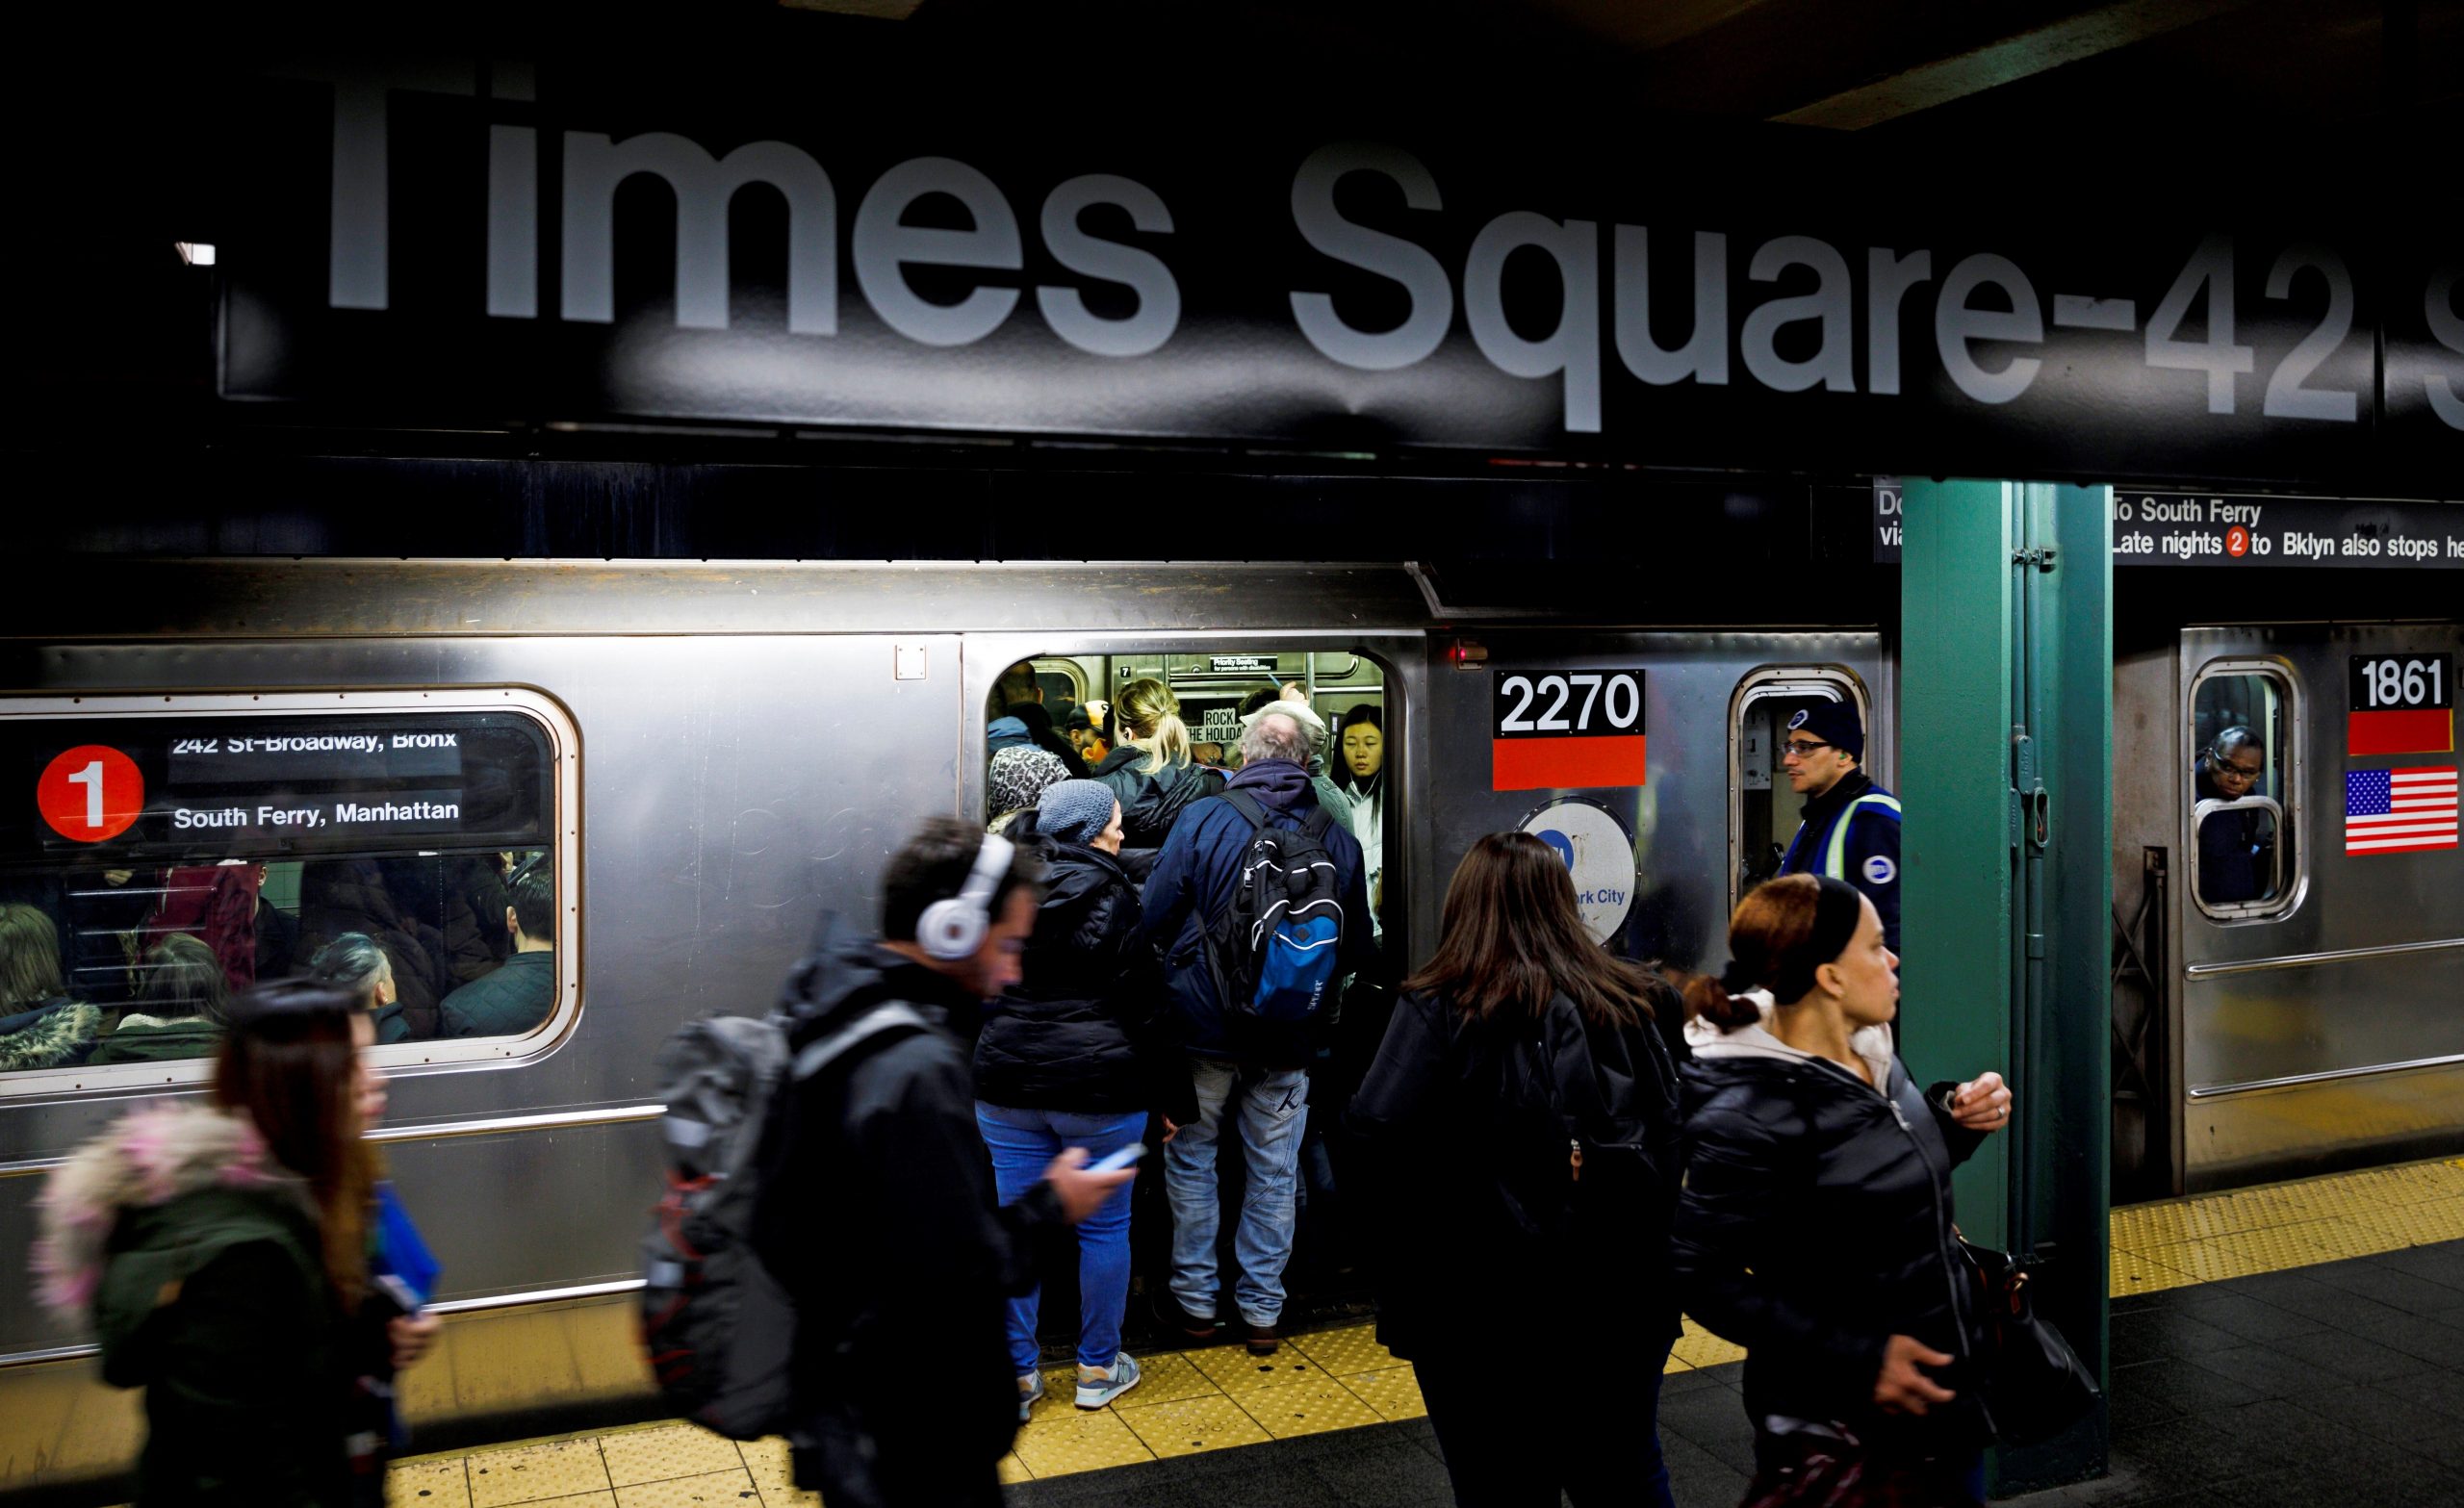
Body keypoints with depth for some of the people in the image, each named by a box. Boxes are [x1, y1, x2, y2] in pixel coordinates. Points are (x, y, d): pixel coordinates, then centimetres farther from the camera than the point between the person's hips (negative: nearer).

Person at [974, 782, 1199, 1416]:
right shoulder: (1115, 900, -10)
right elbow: (1148, 1009, -9)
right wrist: (1172, 1097, -1)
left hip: (1008, 1087, 4)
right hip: (1101, 1087, -4)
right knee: (1104, 1227, 10)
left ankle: (1015, 1375, 15)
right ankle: (1098, 1368, 20)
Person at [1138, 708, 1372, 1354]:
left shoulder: (1203, 820, -12)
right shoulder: (1337, 839, -4)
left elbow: (1154, 918, -7)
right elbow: (1356, 951, 6)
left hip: (1205, 1027, -2)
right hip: (1290, 1035, 2)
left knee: (1190, 1160, 15)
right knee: (1274, 1172, 14)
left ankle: (1195, 1300, 23)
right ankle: (1263, 1310, 22)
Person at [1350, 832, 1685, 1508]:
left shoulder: (1439, 1007, -15)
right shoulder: (1634, 1002, -1)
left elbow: (1378, 1128, -27)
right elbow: (1678, 1129, 5)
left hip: (1483, 1309, -4)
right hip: (1625, 1298, 4)